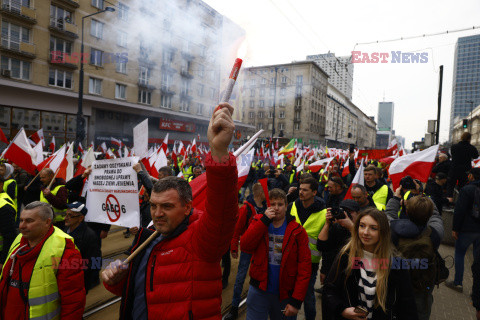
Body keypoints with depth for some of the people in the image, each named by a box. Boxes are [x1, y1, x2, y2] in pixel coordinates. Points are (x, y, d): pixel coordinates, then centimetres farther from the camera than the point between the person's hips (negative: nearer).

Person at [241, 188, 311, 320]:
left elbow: (304, 266, -9)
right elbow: (245, 247, -16)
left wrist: (296, 300, -14)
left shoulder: (297, 231, -7)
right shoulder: (259, 222, -1)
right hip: (258, 290, 1)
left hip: (285, 294, 0)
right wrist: (264, 220, -21)